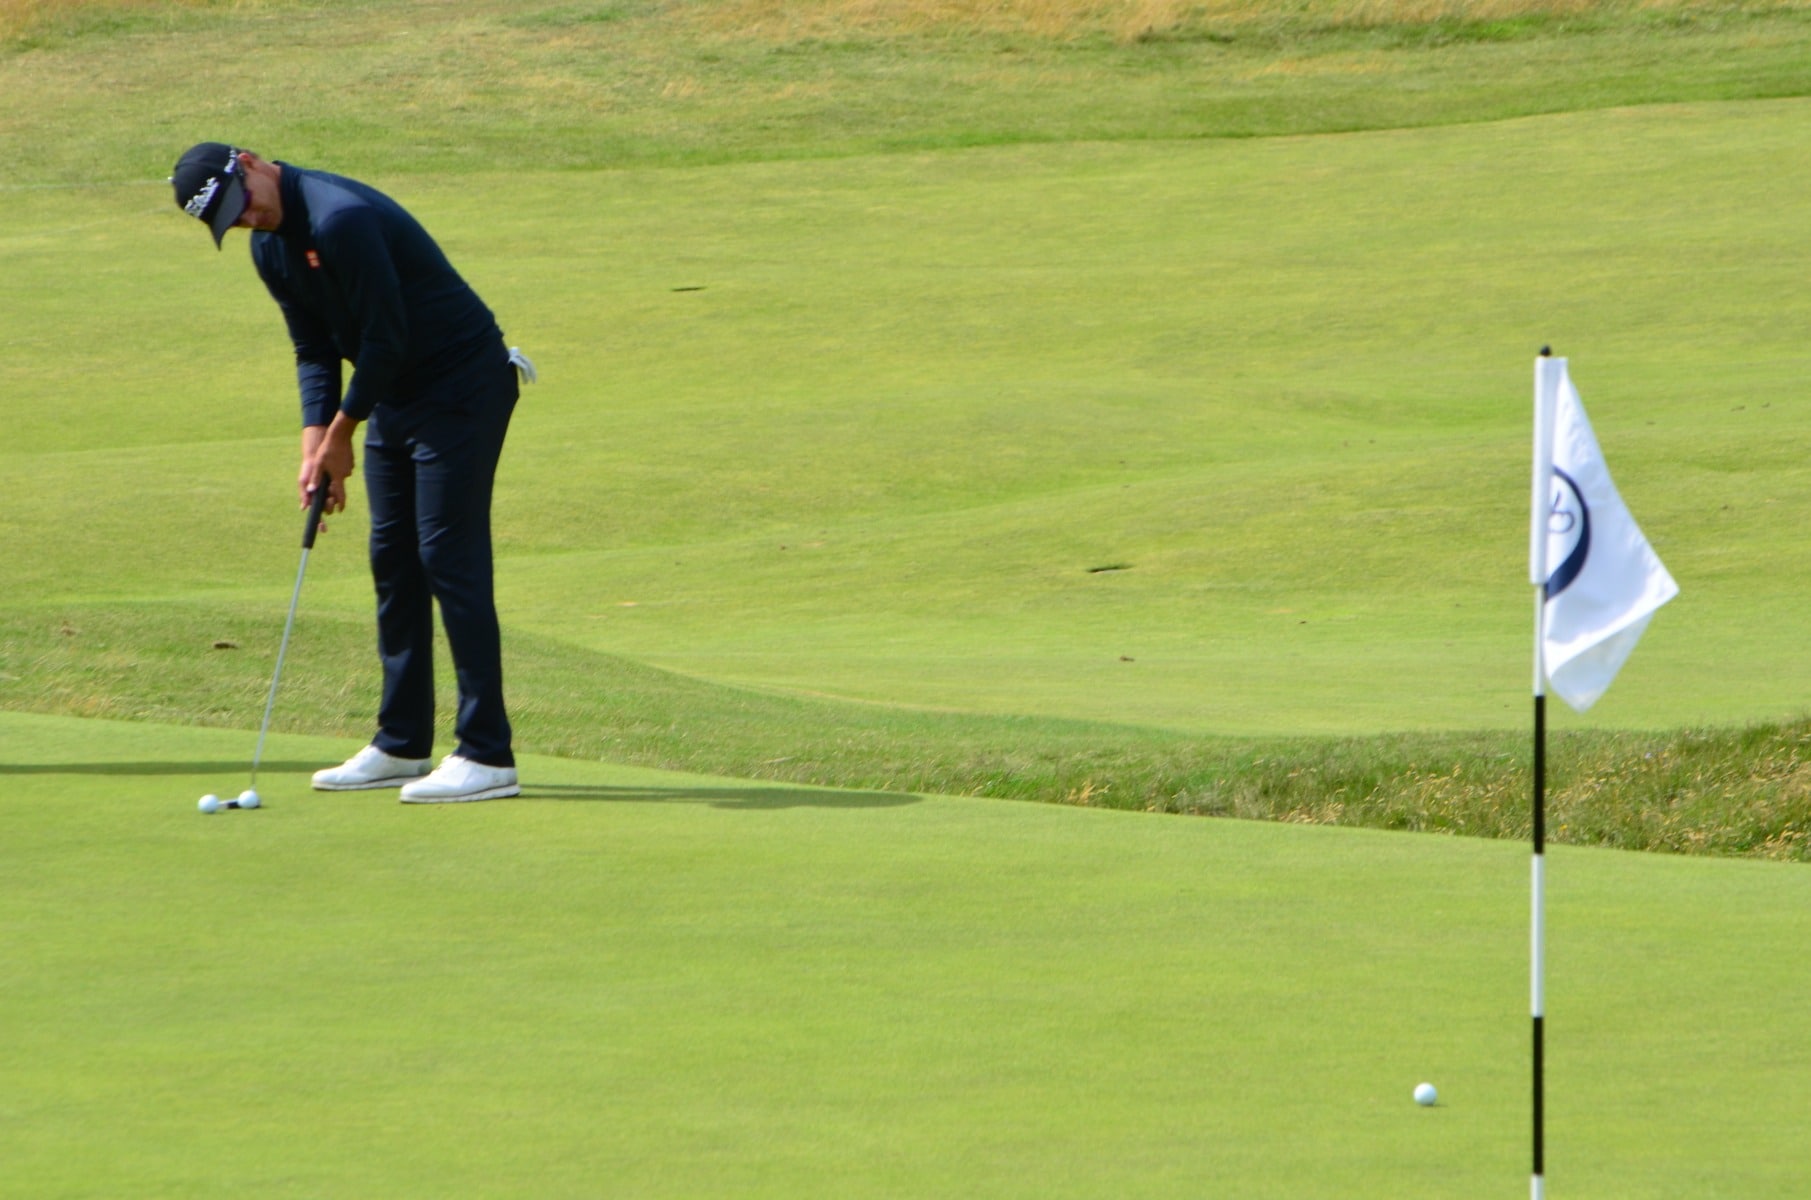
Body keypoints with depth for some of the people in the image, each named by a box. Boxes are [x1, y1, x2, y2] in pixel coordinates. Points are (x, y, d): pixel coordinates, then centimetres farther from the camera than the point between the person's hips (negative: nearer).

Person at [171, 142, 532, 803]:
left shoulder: (341, 219, -25)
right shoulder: (270, 246, 6)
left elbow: (386, 339, -22)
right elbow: (314, 349, 13)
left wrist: (341, 434, -10)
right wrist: (316, 444, -1)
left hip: (461, 385, -10)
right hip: (396, 395, 10)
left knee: (449, 556, -12)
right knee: (393, 558, 10)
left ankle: (487, 755, -13)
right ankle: (402, 745, 17)